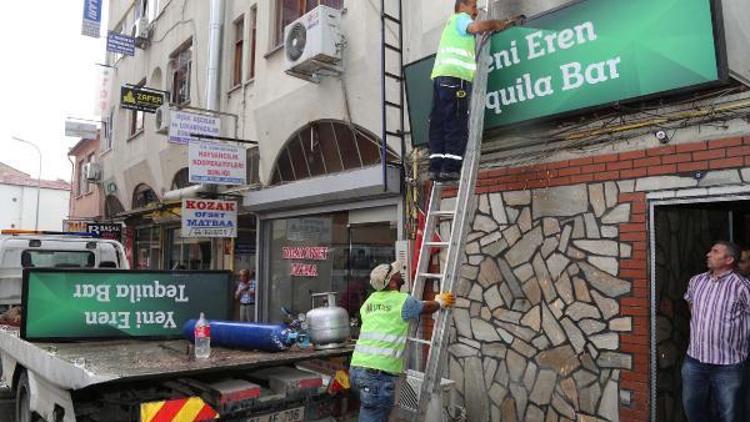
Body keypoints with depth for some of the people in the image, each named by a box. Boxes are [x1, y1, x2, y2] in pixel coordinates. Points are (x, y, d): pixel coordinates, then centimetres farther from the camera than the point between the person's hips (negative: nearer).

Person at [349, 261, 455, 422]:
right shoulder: (403, 301, -4)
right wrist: (440, 301, 35)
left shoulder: (370, 300, 15)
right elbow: (426, 307, 14)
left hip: (357, 367, 7)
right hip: (379, 372, -7)